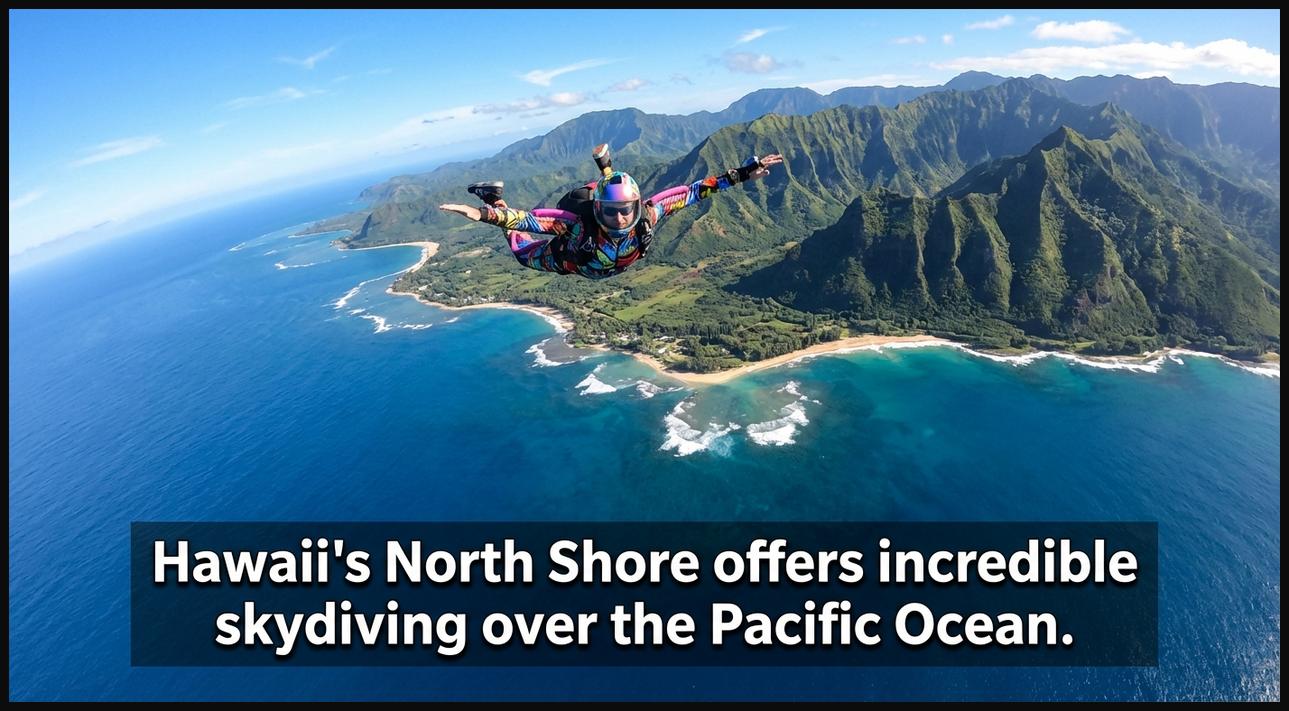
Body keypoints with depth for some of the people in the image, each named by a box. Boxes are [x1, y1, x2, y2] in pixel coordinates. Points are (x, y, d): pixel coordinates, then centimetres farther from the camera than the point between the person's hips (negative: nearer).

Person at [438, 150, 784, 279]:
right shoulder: (581, 224, -50)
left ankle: (605, 169, 52)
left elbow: (690, 192, -38)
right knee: (523, 252, 24)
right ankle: (493, 198, 36)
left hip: (619, 261, 3)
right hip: (570, 260, -3)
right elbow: (532, 219, -55)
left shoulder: (647, 214, -43)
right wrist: (486, 213, -71)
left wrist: (741, 174, -41)